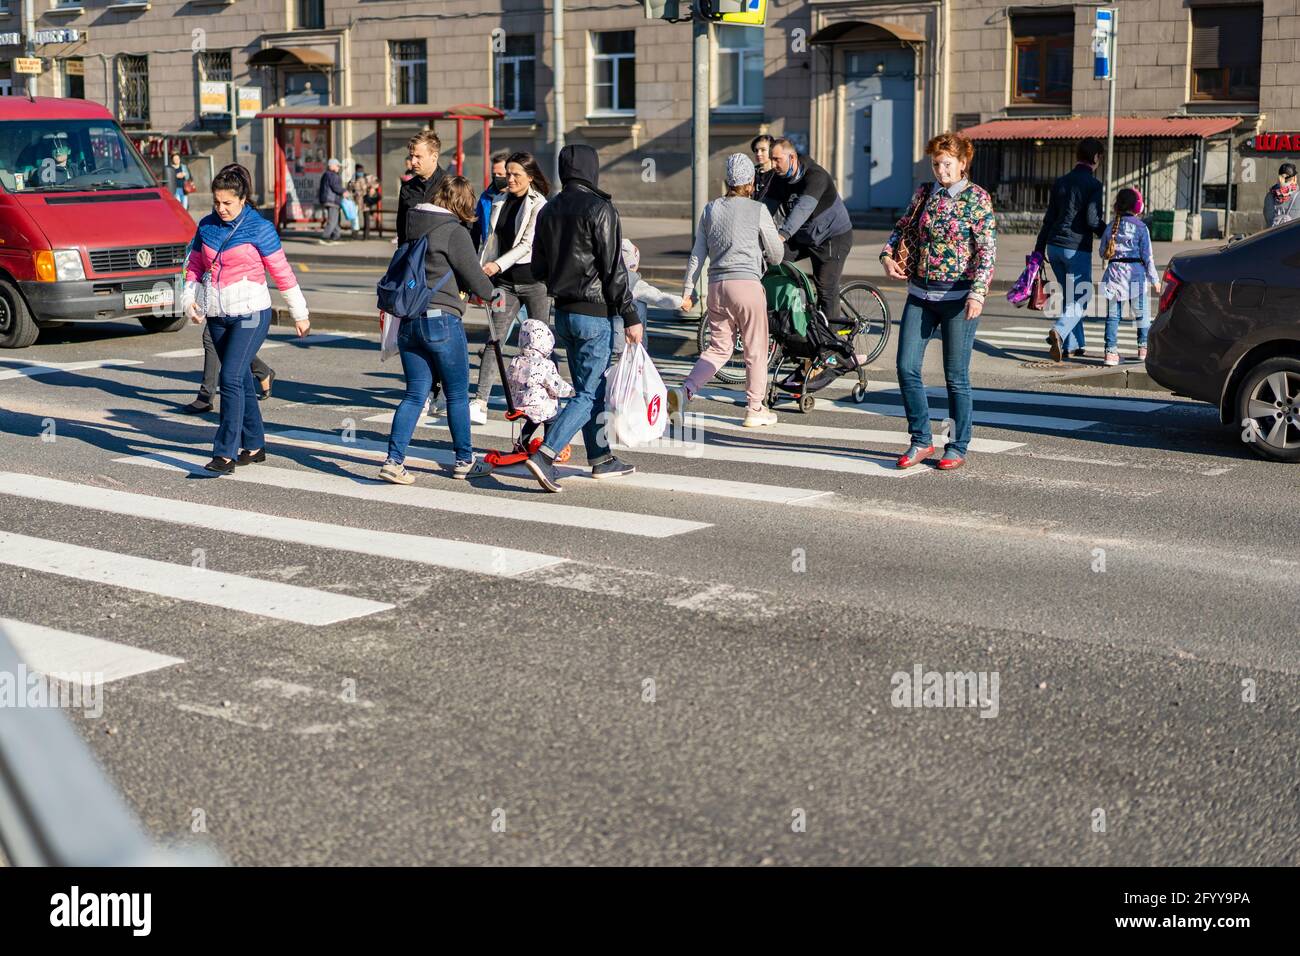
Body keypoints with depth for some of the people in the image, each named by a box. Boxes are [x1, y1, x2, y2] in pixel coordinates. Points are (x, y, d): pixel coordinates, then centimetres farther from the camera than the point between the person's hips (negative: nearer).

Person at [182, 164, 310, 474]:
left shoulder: (259, 228, -8)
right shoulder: (207, 225, 7)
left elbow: (281, 271, -3)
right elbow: (195, 265, 16)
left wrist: (300, 314, 2)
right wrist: (190, 300, -1)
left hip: (250, 315, -6)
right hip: (217, 316, 6)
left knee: (231, 377, -15)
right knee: (241, 379, 13)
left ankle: (226, 454, -16)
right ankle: (254, 445, 24)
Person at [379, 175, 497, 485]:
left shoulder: (414, 224, 10)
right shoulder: (455, 232, -11)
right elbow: (475, 280, -7)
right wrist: (492, 293, 16)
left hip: (408, 322, 6)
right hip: (442, 320, -6)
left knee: (415, 394, 9)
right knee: (457, 394, 9)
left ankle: (394, 460, -2)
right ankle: (464, 460, 20)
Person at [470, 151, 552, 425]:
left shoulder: (539, 205, -7)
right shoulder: (499, 201, 12)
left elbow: (528, 243, -14)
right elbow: (490, 239, 16)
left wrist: (499, 264, -21)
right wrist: (479, 271, 9)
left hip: (533, 279, -5)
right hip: (505, 281, 5)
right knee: (495, 340, -2)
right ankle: (480, 403, -6)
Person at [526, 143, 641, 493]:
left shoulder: (548, 211, 8)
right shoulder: (599, 209, -14)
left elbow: (539, 269, 12)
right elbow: (614, 269, -16)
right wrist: (630, 317, -12)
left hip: (563, 312, 8)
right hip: (594, 313, -8)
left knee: (591, 388, 17)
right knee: (589, 394, -4)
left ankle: (602, 459, 25)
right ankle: (544, 456, -15)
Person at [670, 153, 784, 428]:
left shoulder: (711, 209, 11)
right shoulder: (758, 210, -1)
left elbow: (697, 254, 11)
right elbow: (776, 255, 5)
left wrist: (688, 290, 15)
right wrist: (762, 255, 27)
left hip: (716, 285, 5)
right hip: (747, 283, -5)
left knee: (719, 348, 14)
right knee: (755, 349, 7)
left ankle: (684, 391, -3)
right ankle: (755, 409, 12)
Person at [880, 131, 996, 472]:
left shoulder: (976, 198, -5)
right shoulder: (924, 193, 10)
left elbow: (988, 250, -11)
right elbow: (903, 227, 23)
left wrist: (977, 292, -22)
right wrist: (887, 255, 4)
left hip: (958, 296, -5)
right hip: (920, 293, 5)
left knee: (956, 376, 2)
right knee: (907, 367, -2)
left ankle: (957, 447, 13)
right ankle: (921, 440, 11)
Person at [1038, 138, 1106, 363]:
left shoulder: (1061, 182, 11)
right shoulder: (1093, 184, -8)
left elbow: (1049, 217, 13)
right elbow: (1093, 220, -15)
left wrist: (1039, 248, 17)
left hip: (1054, 245, 6)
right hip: (1077, 248, -6)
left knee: (1069, 296, 19)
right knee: (1081, 299, -1)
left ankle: (1074, 344, 20)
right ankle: (1059, 332, -25)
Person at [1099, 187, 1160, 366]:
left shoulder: (1111, 226, 6)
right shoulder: (1141, 227, -5)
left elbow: (1103, 253, 13)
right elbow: (1147, 255, -5)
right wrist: (1154, 279, 0)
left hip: (1114, 271, 3)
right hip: (1135, 272, -3)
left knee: (1113, 314, 4)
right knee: (1142, 313, 12)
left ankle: (1111, 351, -3)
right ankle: (1144, 348, 15)